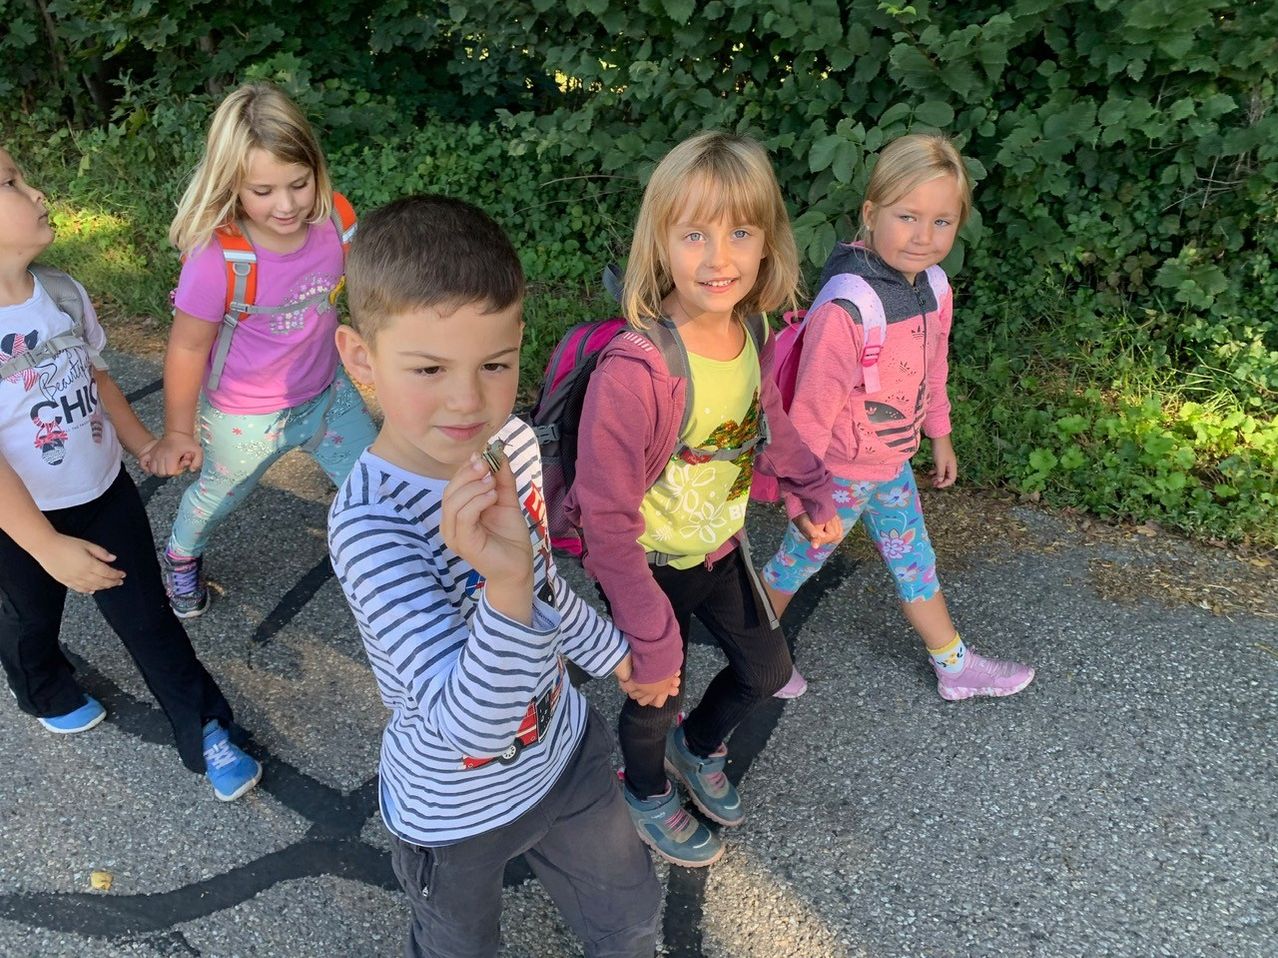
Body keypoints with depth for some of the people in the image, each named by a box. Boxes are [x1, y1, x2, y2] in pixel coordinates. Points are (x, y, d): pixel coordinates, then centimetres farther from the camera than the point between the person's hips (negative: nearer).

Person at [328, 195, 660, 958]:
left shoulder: (510, 442, -16)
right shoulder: (371, 525, -36)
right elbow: (473, 729, -40)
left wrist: (607, 647, 19)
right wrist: (503, 585, -56)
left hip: (567, 750, 5)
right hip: (459, 811, -5)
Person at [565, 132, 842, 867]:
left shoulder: (754, 329, -13)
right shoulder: (635, 371, -35)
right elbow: (606, 520, -28)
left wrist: (816, 488, 3)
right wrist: (651, 640, -22)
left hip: (721, 544, 6)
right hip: (652, 563, -6)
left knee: (767, 670, 20)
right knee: (656, 697, 15)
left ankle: (700, 749, 53)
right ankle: (649, 797, 51)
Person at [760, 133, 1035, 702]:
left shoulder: (934, 289, -6)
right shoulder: (845, 309, -32)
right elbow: (811, 407, -26)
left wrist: (939, 436, 20)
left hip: (893, 465, 7)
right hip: (839, 474, -7)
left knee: (915, 561, 22)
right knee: (800, 560, 15)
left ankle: (956, 668, 40)